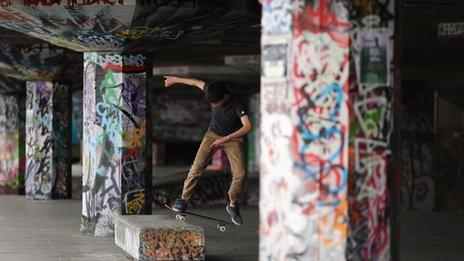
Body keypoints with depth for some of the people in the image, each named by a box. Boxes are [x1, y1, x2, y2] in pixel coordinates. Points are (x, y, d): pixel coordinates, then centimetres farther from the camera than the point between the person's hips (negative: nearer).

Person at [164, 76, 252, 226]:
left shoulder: (237, 105, -30)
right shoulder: (212, 91, -17)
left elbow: (247, 127, -37)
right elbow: (197, 82, 3)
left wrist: (226, 139, -40)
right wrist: (175, 80, 15)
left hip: (233, 137, -3)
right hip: (213, 134, 3)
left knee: (240, 173, -16)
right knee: (197, 167, -11)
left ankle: (233, 205, 2)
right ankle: (183, 199, 1)